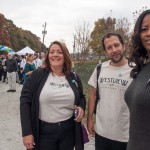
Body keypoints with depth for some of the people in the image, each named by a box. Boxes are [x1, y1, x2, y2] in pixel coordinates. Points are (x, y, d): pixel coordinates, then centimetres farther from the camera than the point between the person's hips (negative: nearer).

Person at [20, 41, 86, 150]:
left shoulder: (74, 77, 3)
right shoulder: (38, 75, -7)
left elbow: (81, 97, 17)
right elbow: (25, 101, -9)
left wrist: (82, 107, -7)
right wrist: (27, 132, -13)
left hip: (69, 130, 3)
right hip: (44, 131, -3)